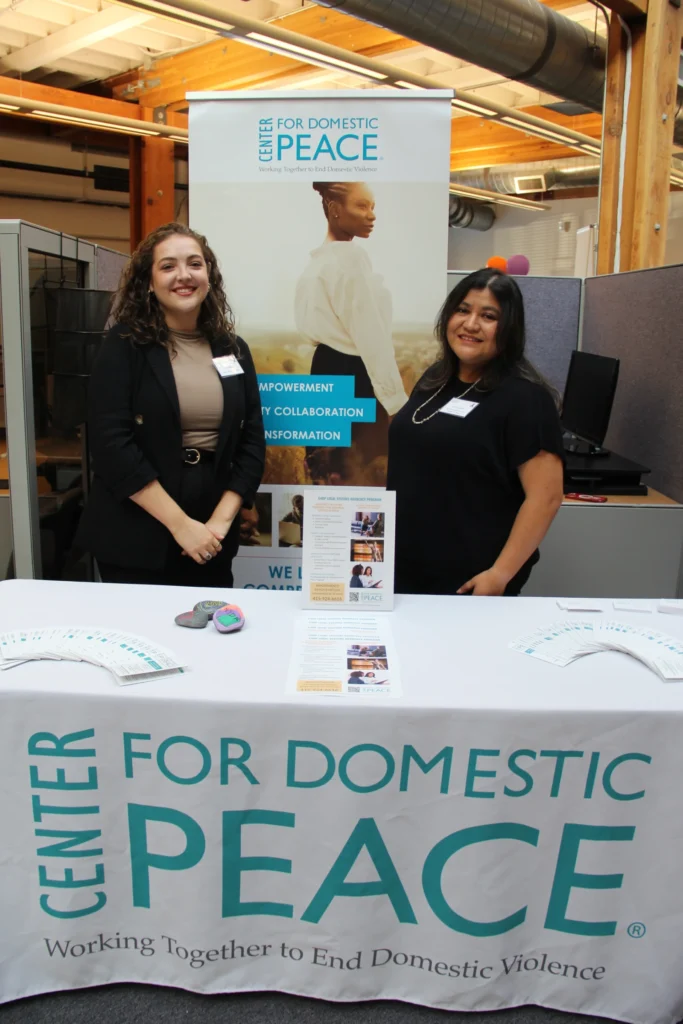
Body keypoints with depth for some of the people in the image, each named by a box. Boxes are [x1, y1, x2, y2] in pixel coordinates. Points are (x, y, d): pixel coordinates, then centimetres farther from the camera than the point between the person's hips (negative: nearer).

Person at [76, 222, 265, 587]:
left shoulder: (233, 349, 6)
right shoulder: (124, 345, -5)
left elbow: (252, 441, 4)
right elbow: (111, 442, -14)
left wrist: (221, 520, -8)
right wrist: (180, 524, -17)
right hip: (133, 540, -3)